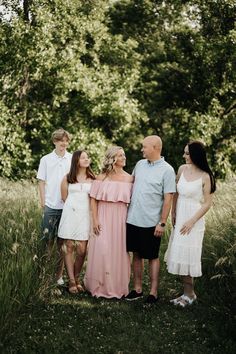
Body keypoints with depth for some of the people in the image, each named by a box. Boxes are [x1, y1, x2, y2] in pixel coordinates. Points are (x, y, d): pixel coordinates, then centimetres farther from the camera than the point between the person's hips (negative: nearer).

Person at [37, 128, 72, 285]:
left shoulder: (73, 159, 4)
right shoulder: (46, 159, 6)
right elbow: (42, 182, 7)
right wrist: (43, 203, 1)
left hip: (67, 206, 0)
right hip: (50, 206, 0)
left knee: (62, 242, 6)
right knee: (48, 240, 2)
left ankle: (59, 274, 13)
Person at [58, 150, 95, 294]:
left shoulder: (93, 179, 8)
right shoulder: (68, 178, 10)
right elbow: (64, 197, 16)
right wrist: (73, 206, 13)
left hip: (85, 215, 0)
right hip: (70, 214, 0)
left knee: (82, 251, -3)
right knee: (69, 248, -2)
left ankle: (77, 279, 14)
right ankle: (72, 281, 2)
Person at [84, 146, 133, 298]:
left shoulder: (129, 178, 4)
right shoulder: (102, 177, 1)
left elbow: (132, 201, 4)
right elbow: (94, 200, 0)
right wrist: (95, 220, -7)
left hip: (121, 219, 1)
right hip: (104, 219, -1)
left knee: (120, 252, 5)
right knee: (102, 251, -1)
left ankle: (118, 287, 17)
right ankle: (100, 287, 12)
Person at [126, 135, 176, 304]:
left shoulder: (167, 170, -10)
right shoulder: (140, 164, 7)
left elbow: (168, 198, -11)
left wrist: (162, 223, -13)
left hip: (151, 222, -5)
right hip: (133, 219, 6)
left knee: (153, 257, 5)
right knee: (136, 254, 12)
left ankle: (153, 292, 13)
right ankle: (138, 288, 22)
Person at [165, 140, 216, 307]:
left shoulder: (205, 177, -14)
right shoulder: (182, 169, 2)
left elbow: (207, 203, -12)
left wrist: (191, 221, -13)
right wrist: (173, 213, 12)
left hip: (193, 219, -6)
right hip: (179, 217, 6)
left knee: (186, 255, -1)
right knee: (180, 255, 10)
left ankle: (189, 294, 13)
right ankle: (188, 293, 20)